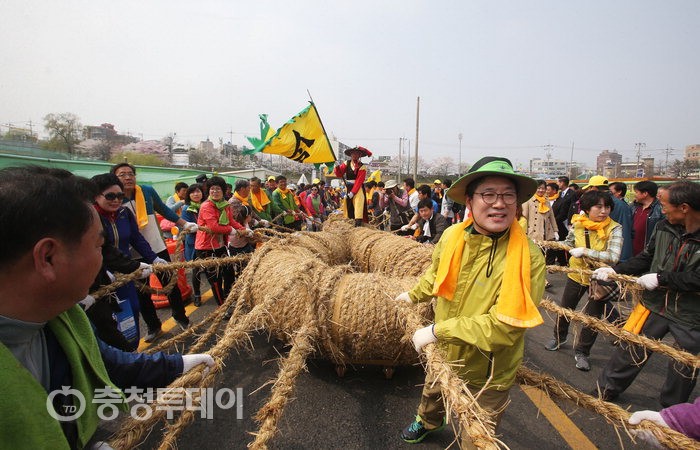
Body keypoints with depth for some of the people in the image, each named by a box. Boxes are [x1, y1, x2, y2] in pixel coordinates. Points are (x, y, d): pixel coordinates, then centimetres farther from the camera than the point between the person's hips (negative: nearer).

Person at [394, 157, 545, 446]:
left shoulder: (529, 259, -30)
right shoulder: (452, 236, -16)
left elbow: (503, 327, -31)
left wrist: (438, 331, -29)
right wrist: (414, 295, 21)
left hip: (488, 373, -5)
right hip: (444, 354, 6)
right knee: (432, 394, 35)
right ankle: (427, 423, 69)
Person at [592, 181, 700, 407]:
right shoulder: (664, 226, -4)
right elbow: (646, 258, 7)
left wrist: (661, 278, -22)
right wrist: (615, 270, 0)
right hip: (655, 303, 3)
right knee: (631, 348, 11)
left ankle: (672, 410, 40)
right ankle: (607, 390, 29)